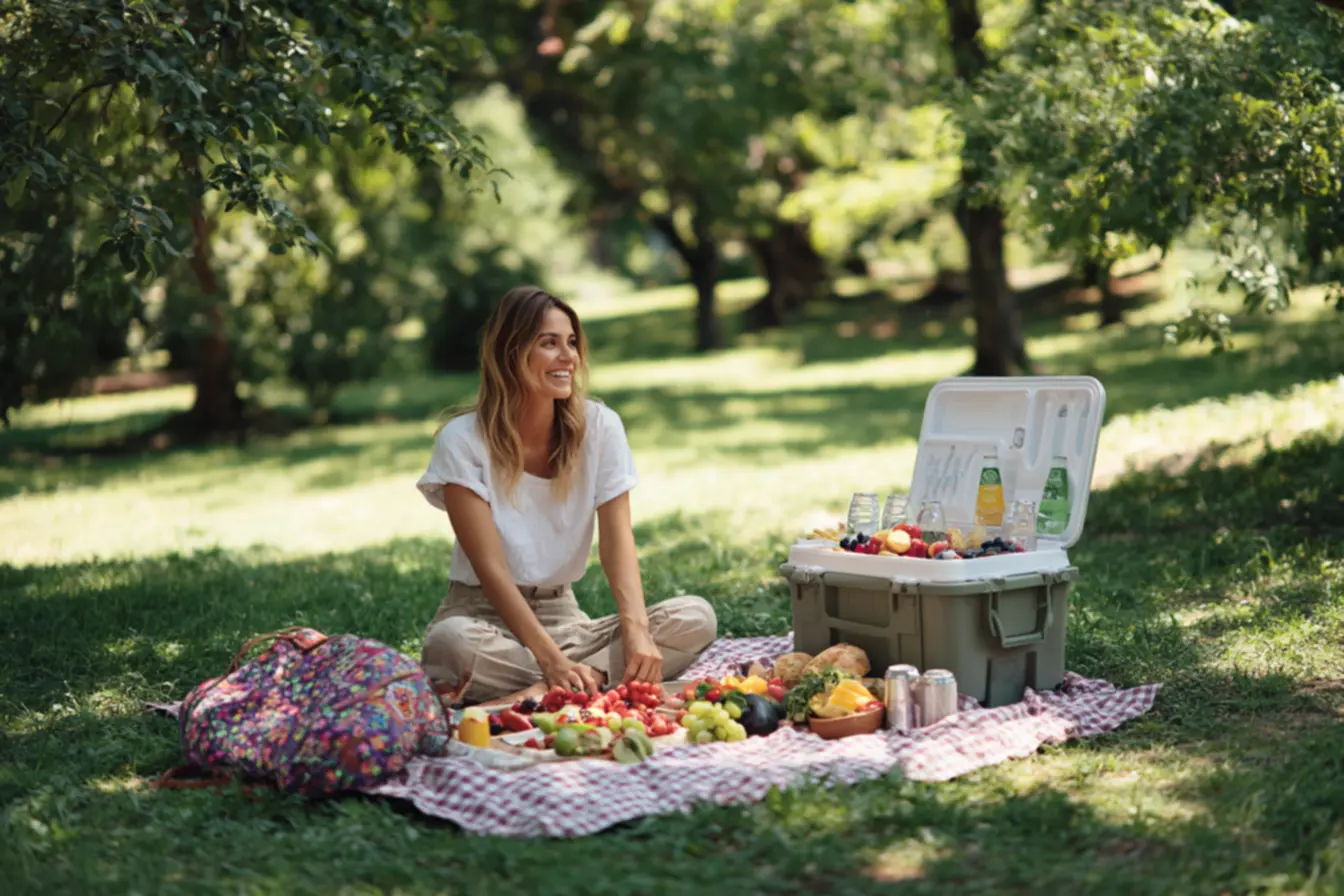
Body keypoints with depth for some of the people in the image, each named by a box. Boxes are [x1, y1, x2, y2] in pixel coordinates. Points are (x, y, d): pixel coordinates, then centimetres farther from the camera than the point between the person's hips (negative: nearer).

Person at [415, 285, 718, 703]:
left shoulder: (599, 426, -2)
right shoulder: (463, 441, -11)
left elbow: (617, 541, -11)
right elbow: (490, 568, -17)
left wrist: (637, 630, -30)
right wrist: (550, 659, -30)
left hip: (564, 616, 4)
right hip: (486, 617, -4)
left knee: (697, 617, -20)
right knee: (453, 642, -39)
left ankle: (537, 692, -30)